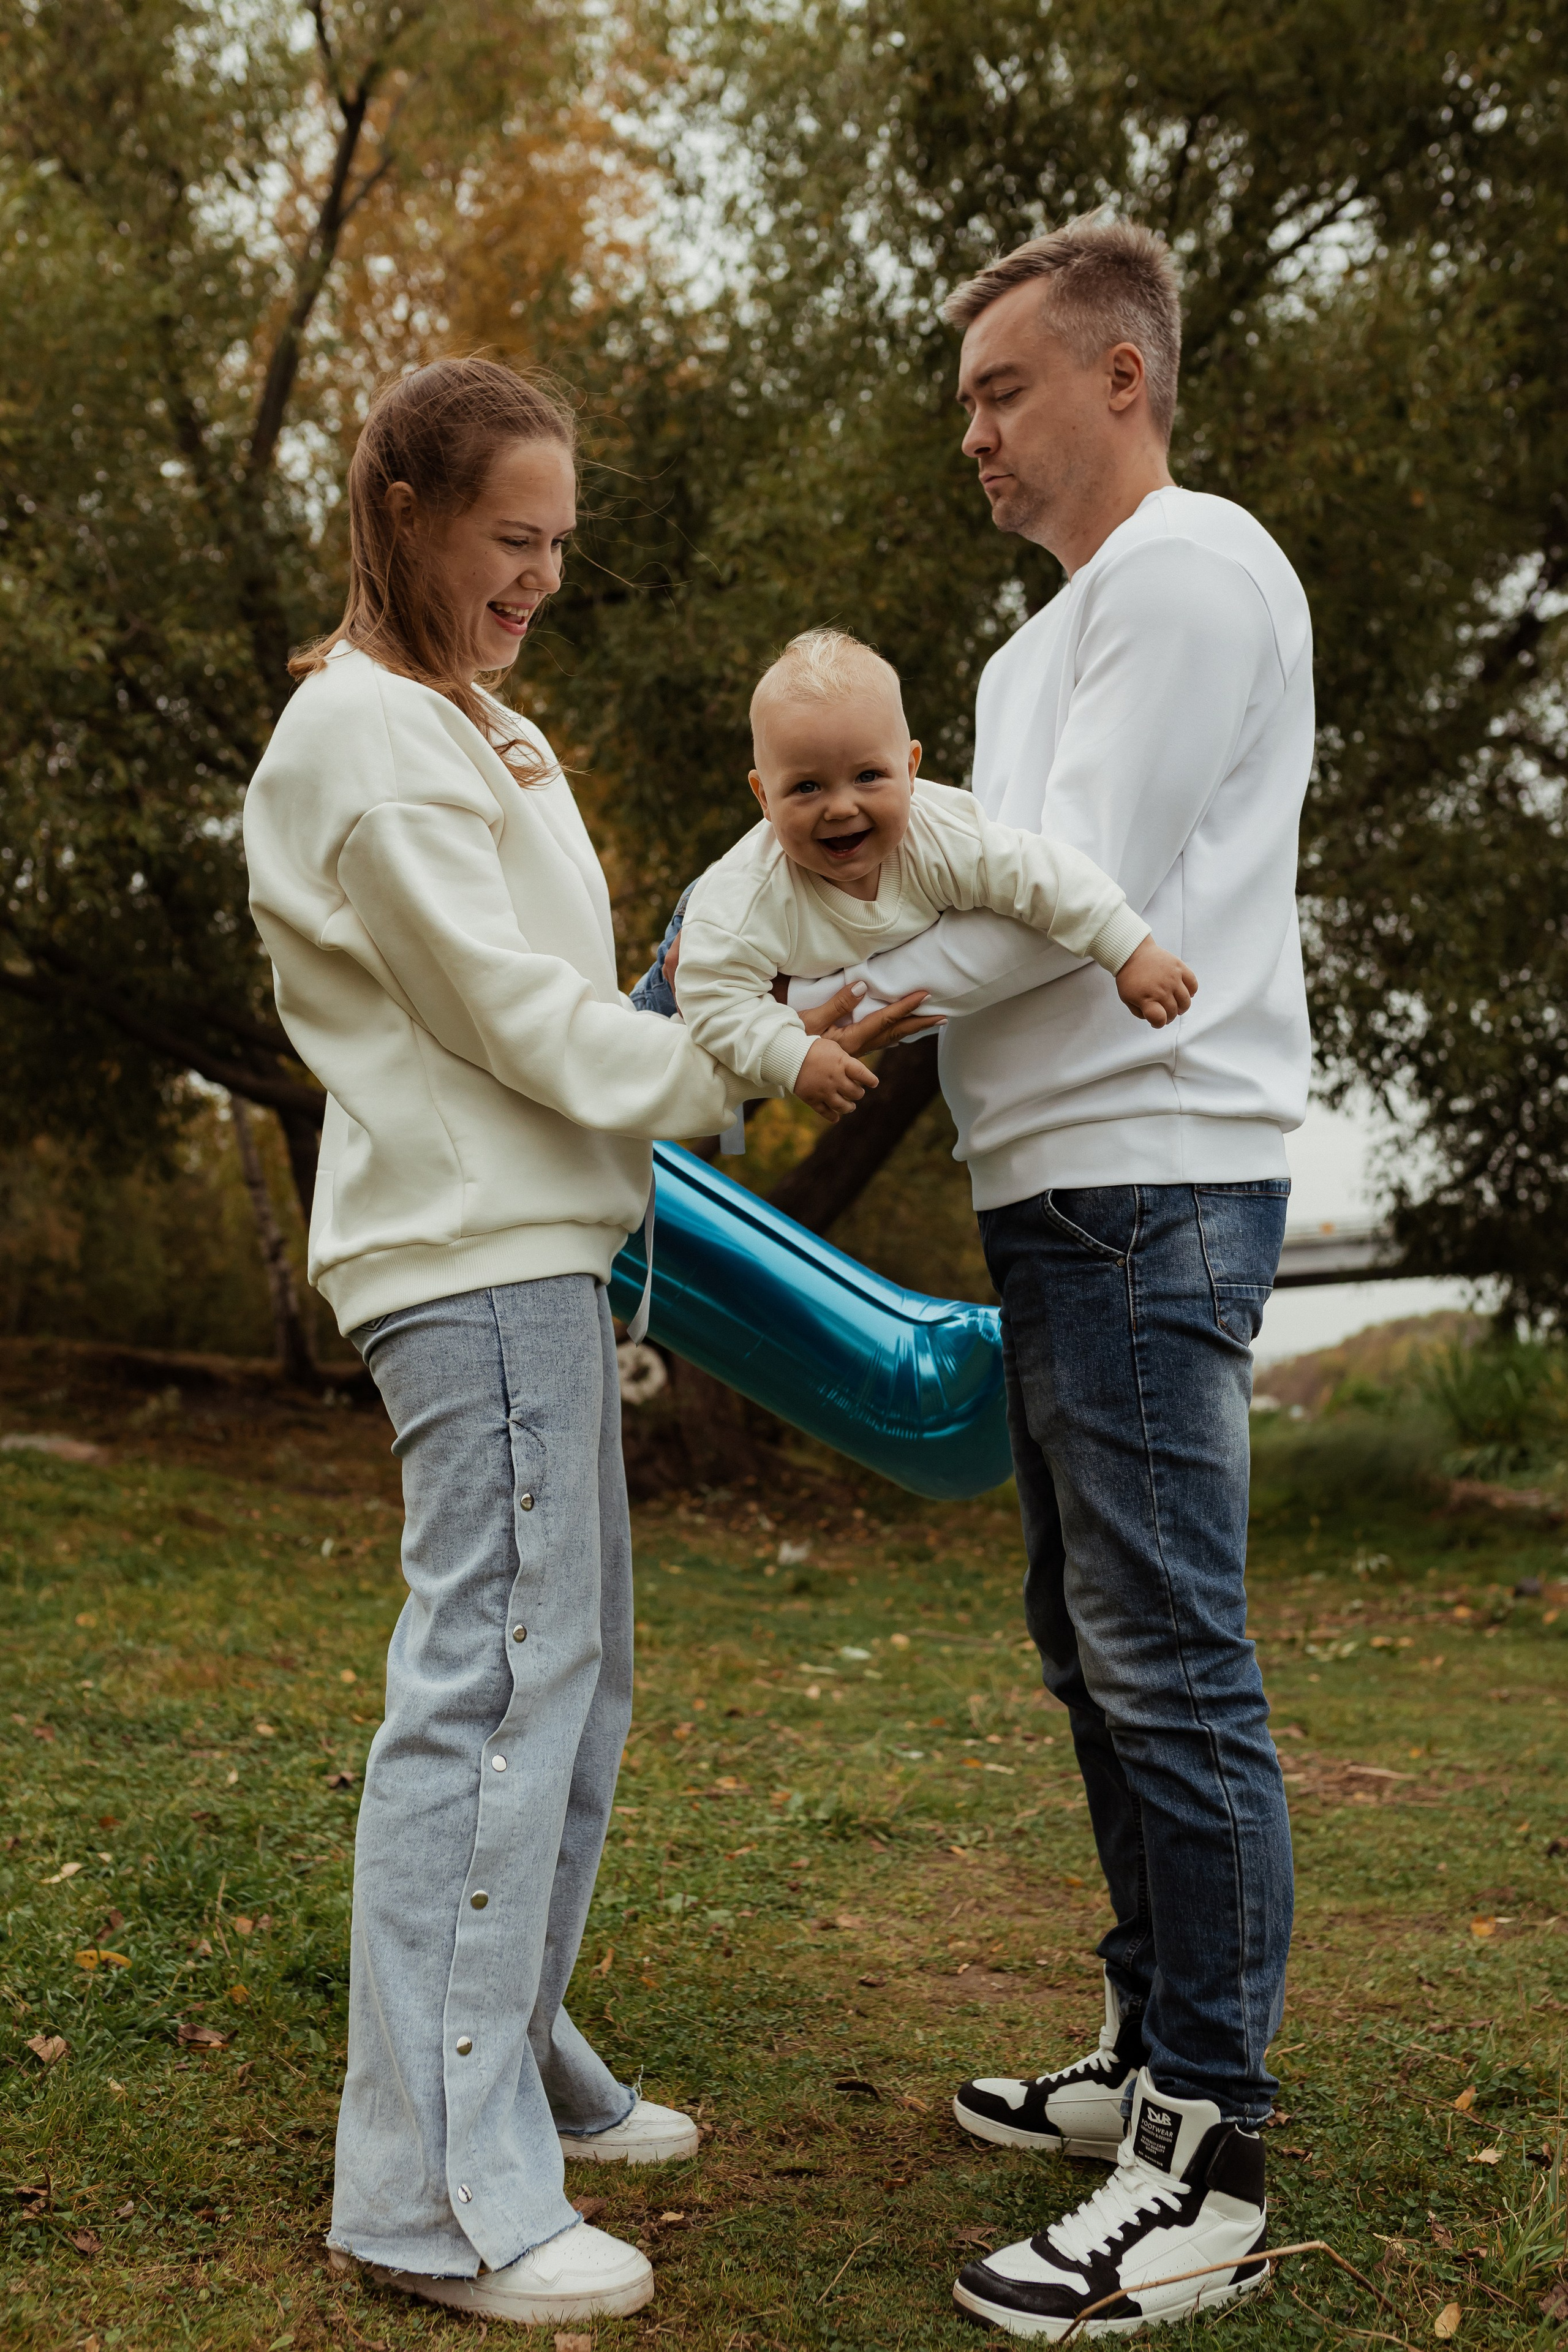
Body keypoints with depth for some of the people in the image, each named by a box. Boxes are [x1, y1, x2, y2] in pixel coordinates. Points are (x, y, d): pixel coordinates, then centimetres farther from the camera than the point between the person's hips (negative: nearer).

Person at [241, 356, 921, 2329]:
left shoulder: (474, 724, 21)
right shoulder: (364, 734, -10)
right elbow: (515, 1013, -14)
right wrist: (738, 1075, -5)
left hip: (540, 1248, 10)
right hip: (476, 1259, -10)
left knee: (568, 1673, 14)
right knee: (494, 1683, -11)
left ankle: (512, 2060, 27)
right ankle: (439, 2196, -5)